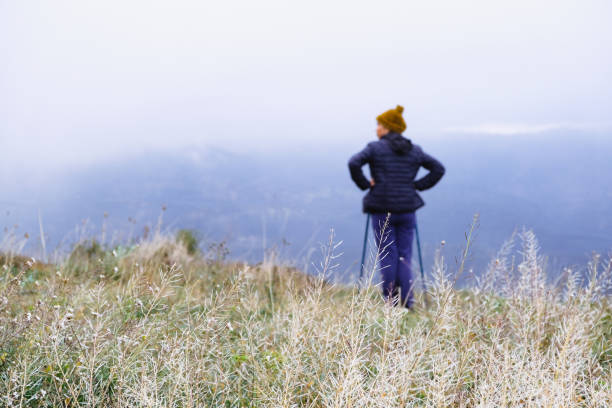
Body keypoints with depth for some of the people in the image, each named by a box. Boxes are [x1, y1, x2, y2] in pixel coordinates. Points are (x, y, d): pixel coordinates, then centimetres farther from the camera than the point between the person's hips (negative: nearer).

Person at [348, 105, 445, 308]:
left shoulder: (375, 148, -3)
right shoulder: (415, 150, 10)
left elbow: (354, 163, -17)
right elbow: (438, 169, 10)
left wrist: (365, 184, -4)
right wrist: (418, 185, 11)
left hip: (382, 209, -3)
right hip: (407, 209, 3)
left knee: (387, 255, 2)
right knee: (405, 255, 8)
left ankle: (389, 301, 3)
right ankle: (407, 301, 5)